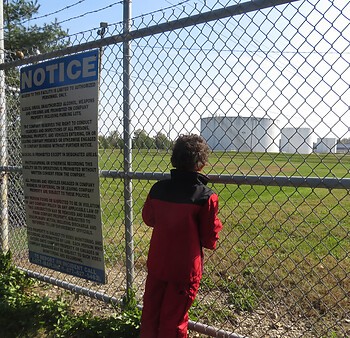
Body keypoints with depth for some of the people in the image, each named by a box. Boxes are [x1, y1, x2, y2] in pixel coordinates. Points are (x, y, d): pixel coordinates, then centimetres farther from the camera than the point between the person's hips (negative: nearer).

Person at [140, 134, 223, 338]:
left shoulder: (158, 189, -7)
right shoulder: (206, 197, -19)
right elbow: (210, 240, -13)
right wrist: (216, 224, 4)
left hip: (157, 263, 4)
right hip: (185, 268, -3)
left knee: (151, 311, 22)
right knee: (174, 320, 15)